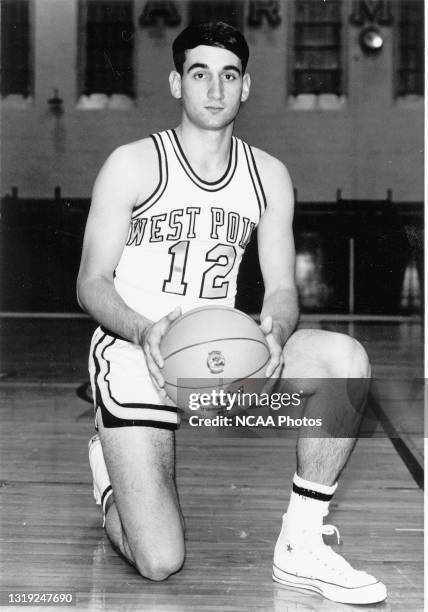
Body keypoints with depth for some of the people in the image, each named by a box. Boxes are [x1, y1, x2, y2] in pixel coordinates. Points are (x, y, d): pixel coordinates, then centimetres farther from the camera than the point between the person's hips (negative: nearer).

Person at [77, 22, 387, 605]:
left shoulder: (269, 175, 5)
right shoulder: (132, 165, -7)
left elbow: (282, 289, 3)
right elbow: (91, 283, -7)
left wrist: (274, 334, -21)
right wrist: (145, 331, -28)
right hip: (135, 356, -4)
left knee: (345, 358, -24)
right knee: (160, 564, -12)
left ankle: (301, 546, -11)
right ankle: (110, 472, 24)